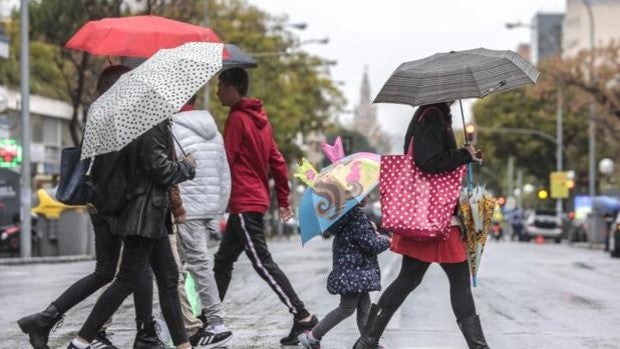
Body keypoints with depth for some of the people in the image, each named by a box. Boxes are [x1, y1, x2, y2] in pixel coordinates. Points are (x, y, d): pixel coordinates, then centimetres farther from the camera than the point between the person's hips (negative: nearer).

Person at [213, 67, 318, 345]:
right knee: (223, 260, 15)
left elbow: (226, 161, -15)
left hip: (244, 203, -10)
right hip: (257, 200, 10)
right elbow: (277, 161, 15)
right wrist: (283, 200, 18)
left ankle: (302, 315, -11)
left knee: (262, 262, -9)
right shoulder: (260, 118, 14)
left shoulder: (237, 119, -12)